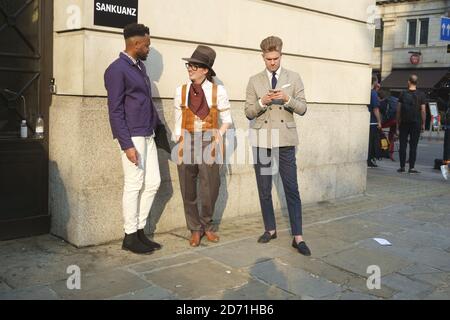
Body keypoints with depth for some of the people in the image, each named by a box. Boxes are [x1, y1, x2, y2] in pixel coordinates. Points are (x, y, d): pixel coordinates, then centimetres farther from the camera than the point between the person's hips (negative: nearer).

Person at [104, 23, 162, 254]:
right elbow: (115, 110, -14)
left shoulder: (140, 66, 15)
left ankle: (140, 230, 21)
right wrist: (126, 144, -18)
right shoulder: (117, 70, -10)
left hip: (147, 135, 8)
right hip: (132, 137, -8)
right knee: (134, 185, -1)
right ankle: (130, 237, 12)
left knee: (153, 182, 9)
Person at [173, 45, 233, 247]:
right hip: (187, 143, 2)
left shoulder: (218, 91, 0)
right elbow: (178, 121, 10)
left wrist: (218, 138, -7)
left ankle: (206, 225, 26)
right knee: (188, 190, 5)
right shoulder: (181, 91, 6)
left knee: (210, 188, -1)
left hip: (209, 142, -2)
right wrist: (178, 139, 0)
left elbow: (227, 119, 4)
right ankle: (195, 229, 24)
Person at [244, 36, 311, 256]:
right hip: (261, 140, 2)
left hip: (285, 140, -1)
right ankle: (270, 229, 22)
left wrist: (287, 99, -16)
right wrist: (262, 102, -15)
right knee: (264, 189, 7)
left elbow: (302, 108, 3)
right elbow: (248, 113, 4)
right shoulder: (254, 81, 7)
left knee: (292, 189, -3)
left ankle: (298, 237, 1)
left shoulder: (294, 78, 6)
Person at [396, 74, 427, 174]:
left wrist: (398, 124, 8)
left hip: (404, 123, 1)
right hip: (416, 123, 0)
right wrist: (423, 124, 5)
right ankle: (411, 168, 1)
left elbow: (398, 110, 1)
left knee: (403, 145, 6)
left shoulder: (403, 94, 0)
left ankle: (402, 167, 6)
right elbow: (423, 110, -4)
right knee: (413, 146, 2)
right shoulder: (421, 95, -2)